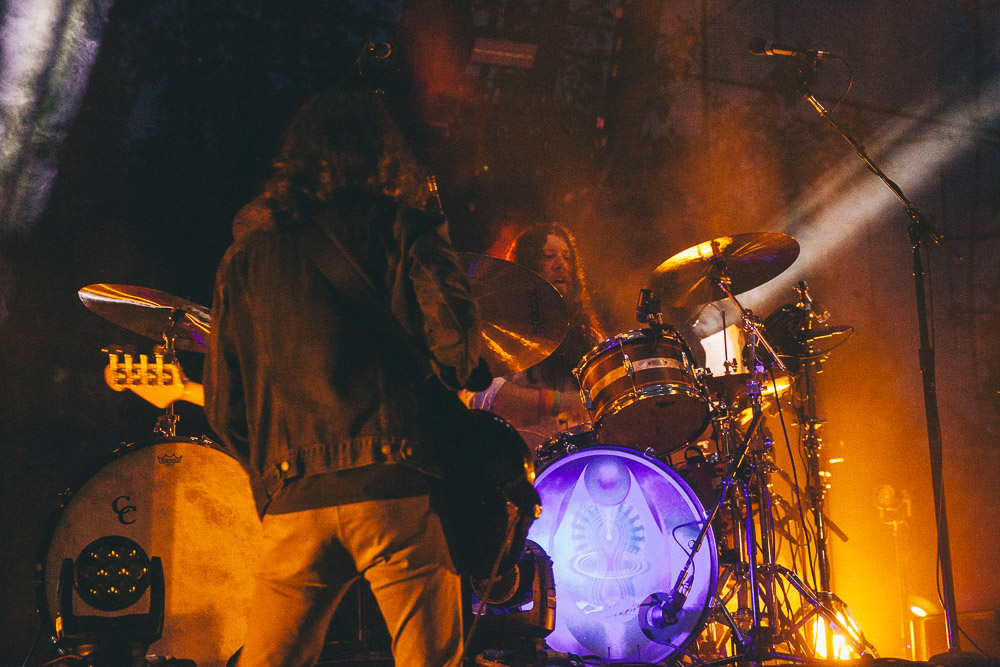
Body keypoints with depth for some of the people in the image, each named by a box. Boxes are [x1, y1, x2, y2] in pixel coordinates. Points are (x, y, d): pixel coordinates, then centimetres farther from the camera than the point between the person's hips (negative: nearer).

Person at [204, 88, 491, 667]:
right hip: (399, 486, -3)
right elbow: (456, 346, -9)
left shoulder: (246, 254, 14)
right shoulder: (409, 233, 5)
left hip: (295, 497, 3)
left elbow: (224, 407, 13)